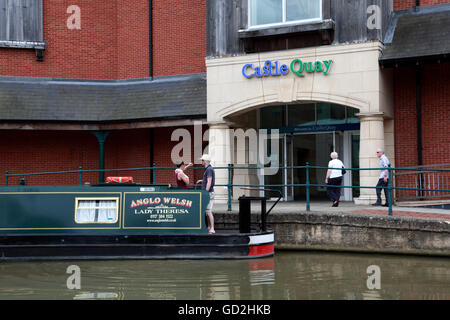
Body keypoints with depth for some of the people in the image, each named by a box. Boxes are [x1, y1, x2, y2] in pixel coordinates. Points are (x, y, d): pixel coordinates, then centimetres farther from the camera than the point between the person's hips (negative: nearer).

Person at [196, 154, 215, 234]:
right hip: (207, 192, 10)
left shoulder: (209, 169, -15)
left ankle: (212, 229, -12)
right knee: (207, 211, 13)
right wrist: (202, 181, 21)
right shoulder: (208, 169, 17)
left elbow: (209, 183, -21)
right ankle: (209, 228, 18)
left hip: (208, 192, -10)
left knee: (208, 211, -12)